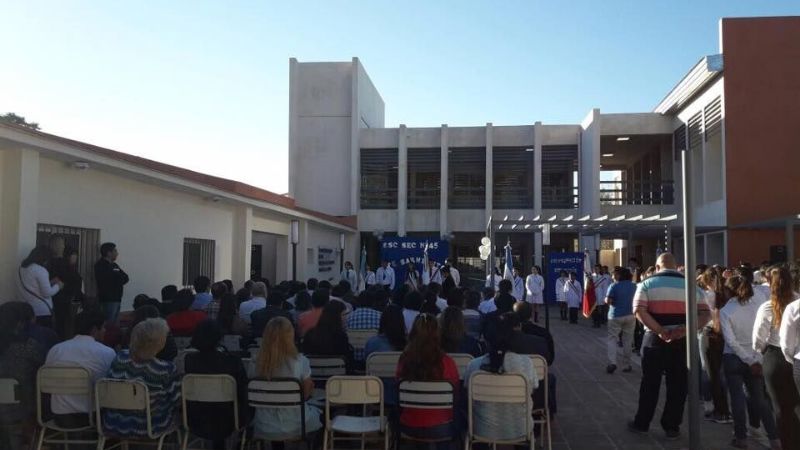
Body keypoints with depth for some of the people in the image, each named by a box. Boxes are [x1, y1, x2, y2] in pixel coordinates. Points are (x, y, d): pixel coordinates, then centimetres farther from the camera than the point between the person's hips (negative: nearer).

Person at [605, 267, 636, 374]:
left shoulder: (614, 286, -12)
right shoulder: (634, 286, 3)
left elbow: (608, 301, -16)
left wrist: (606, 299, 4)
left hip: (616, 316, -4)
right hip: (630, 316, 4)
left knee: (612, 339, 2)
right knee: (627, 341, 10)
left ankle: (612, 362, -14)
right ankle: (626, 365, 14)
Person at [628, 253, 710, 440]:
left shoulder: (647, 283, 0)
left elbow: (639, 311, -15)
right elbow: (705, 314, -3)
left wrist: (661, 331, -15)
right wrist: (685, 330, -14)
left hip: (654, 339, -1)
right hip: (682, 340, 1)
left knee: (650, 383, 10)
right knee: (677, 384, 11)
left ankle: (641, 423, 21)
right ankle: (672, 427, 19)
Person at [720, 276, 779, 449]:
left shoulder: (725, 311, -11)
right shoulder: (757, 307, -1)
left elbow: (731, 341, -17)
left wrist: (750, 361, -11)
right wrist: (756, 359, -2)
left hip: (733, 358, -3)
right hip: (755, 358, 3)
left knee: (738, 398, 5)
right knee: (759, 398, 11)